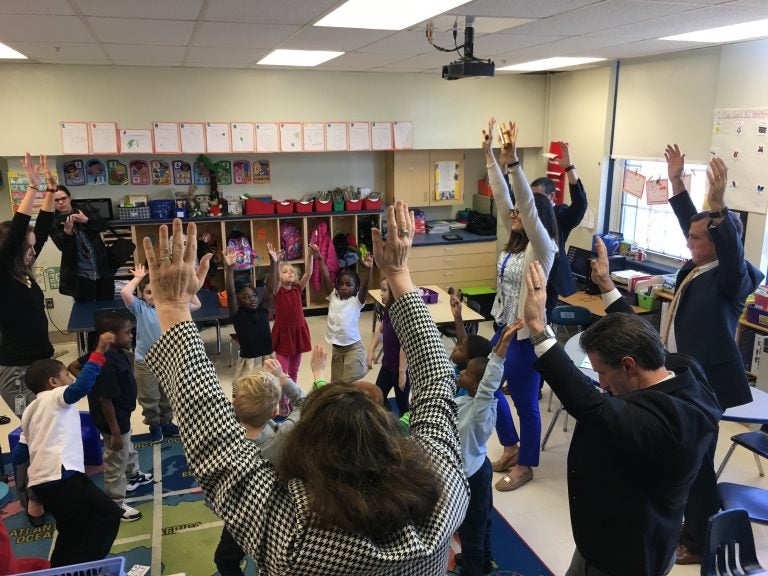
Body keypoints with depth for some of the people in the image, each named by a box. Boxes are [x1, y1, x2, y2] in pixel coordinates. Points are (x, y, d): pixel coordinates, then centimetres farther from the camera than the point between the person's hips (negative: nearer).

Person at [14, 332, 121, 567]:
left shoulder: (30, 410, 23)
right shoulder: (56, 396, -1)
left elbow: (19, 455, 19)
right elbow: (81, 386, -25)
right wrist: (99, 352, -26)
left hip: (41, 479, 10)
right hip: (61, 475, -10)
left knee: (72, 529, 23)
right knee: (108, 515, -6)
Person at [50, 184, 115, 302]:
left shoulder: (86, 209, 5)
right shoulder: (54, 223, 0)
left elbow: (103, 225, -8)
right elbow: (63, 247, -12)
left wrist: (86, 220, -25)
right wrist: (67, 230, -29)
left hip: (104, 271, 2)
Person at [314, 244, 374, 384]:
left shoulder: (356, 301, -8)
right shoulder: (333, 297, 2)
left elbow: (365, 286, -25)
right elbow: (326, 278, -7)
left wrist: (369, 269, -41)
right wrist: (320, 259, -17)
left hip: (353, 348, -5)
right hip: (336, 348, 5)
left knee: (349, 383, -8)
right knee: (336, 383, 14)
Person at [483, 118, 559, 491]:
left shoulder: (542, 248, -16)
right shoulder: (516, 240, 4)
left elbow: (529, 205, -30)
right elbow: (501, 196, 3)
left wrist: (513, 161, -37)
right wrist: (490, 155, -2)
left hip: (525, 334, -9)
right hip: (503, 328, 9)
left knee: (525, 402, 6)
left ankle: (525, 465, 26)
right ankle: (511, 446, 38)